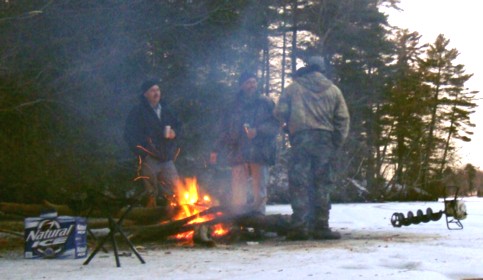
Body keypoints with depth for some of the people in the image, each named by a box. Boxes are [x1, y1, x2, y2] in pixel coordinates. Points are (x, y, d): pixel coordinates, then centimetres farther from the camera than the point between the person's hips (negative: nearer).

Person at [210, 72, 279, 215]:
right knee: (238, 192, -2)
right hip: (238, 153, 2)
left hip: (259, 152, -2)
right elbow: (224, 129, 18)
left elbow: (274, 126, -1)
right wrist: (216, 149, 12)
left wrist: (258, 131, -17)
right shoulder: (233, 106, 16)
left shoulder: (265, 103, 8)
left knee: (259, 190, 0)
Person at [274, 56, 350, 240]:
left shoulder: (294, 87, 8)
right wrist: (337, 143, 9)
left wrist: (289, 124, 20)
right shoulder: (333, 90, 12)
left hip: (300, 138, -1)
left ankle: (299, 226, -6)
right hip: (324, 139, 1)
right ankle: (320, 226, 2)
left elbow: (280, 112, 1)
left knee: (299, 183, 0)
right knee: (322, 183, 5)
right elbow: (342, 119, 6)